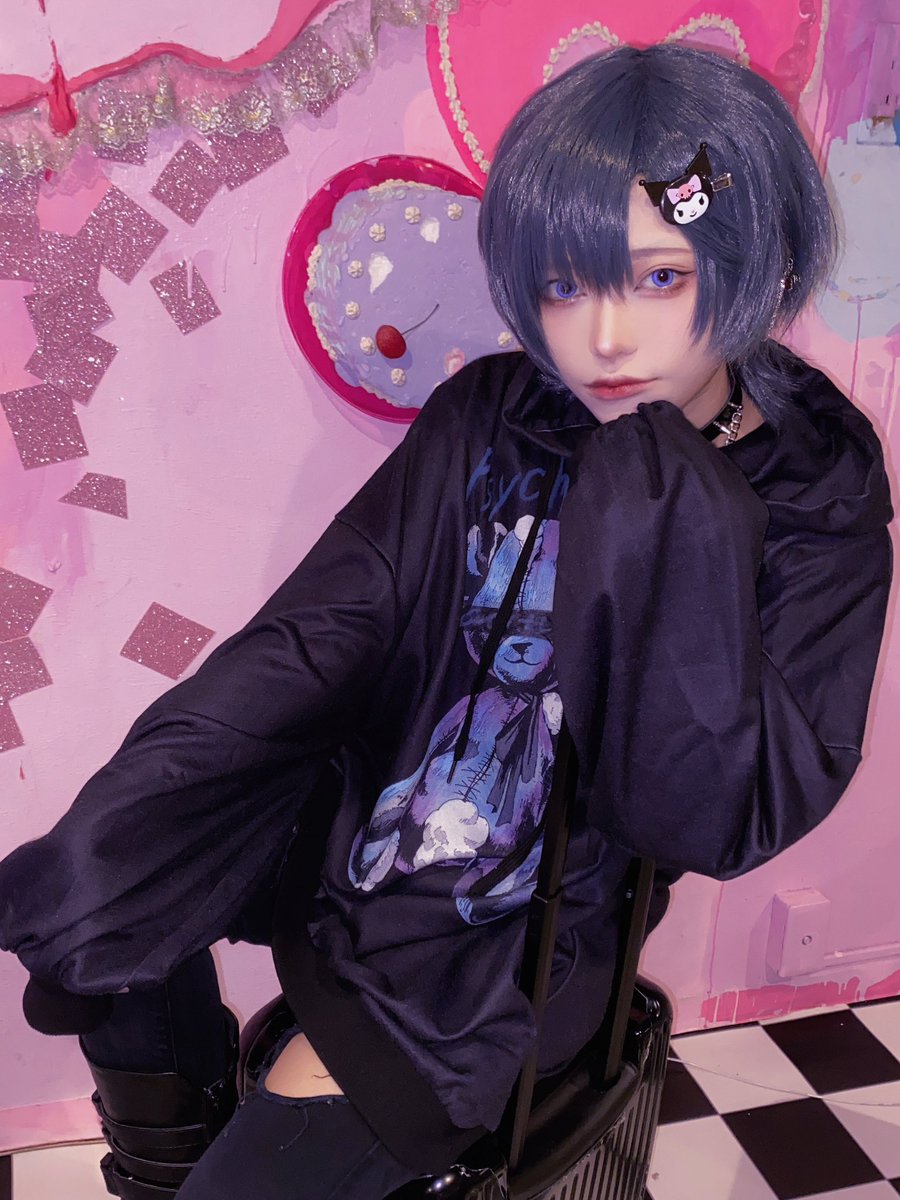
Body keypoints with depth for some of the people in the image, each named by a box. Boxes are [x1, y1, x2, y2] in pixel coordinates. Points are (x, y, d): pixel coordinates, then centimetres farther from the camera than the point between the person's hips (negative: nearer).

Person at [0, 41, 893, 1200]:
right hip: (363, 829, 4)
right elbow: (311, 636, -10)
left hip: (509, 950, -3)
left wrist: (682, 537, -28)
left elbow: (723, 823, -18)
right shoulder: (488, 416, -3)